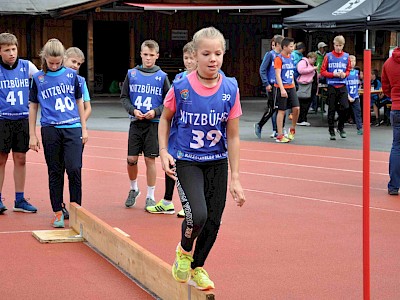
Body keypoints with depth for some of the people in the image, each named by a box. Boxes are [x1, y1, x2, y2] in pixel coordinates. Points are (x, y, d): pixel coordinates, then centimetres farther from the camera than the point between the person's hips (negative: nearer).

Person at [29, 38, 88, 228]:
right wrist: (32, 135, 7)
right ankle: (58, 212, 14)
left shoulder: (71, 74, 6)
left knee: (74, 168, -10)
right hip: (50, 129, 0)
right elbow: (33, 106, 9)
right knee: (55, 172, 6)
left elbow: (79, 101, 14)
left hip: (72, 128, 0)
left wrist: (84, 128, 11)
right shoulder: (38, 78, 4)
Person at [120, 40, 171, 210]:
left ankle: (150, 197, 11)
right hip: (135, 123, 1)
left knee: (150, 160, 0)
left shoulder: (162, 76, 1)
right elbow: (124, 97, 9)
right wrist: (133, 110, -8)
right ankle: (134, 189, 26)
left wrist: (156, 111, -12)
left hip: (153, 124, -1)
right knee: (131, 159, 0)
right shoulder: (132, 74, 5)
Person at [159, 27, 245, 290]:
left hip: (217, 162, 3)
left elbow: (233, 137, -3)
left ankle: (197, 267, 31)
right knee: (197, 214, -22)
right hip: (185, 160, -3)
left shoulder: (231, 90, -9)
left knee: (214, 220, 6)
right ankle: (184, 250, 11)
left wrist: (235, 178, -3)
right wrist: (164, 152, -6)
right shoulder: (181, 87, -13)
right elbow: (165, 119, 5)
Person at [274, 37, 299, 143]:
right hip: (282, 87, -6)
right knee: (281, 111, -2)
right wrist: (282, 89, -22)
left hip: (291, 87, 6)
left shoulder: (291, 58, 13)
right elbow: (278, 75, -15)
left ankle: (292, 129, 17)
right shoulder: (279, 58, -9)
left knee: (296, 108, -4)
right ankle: (280, 136, 4)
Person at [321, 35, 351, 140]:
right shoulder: (328, 56, 0)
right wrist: (333, 74, -12)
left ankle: (341, 127, 11)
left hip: (342, 86, 1)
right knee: (331, 109, 3)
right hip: (331, 86, -1)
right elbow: (323, 71, 1)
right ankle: (331, 131, 13)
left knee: (345, 107, -11)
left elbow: (348, 70, 16)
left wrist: (345, 74, -5)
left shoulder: (346, 56, 7)